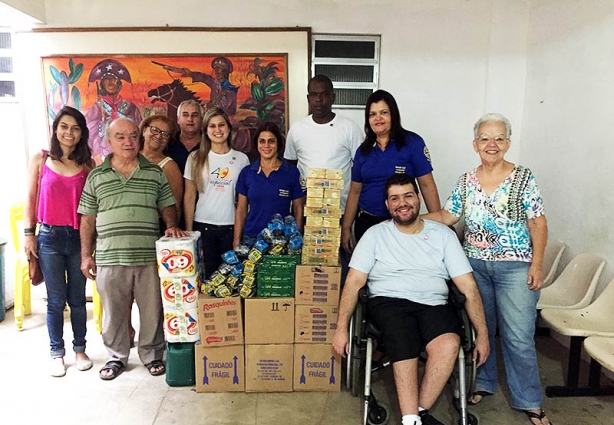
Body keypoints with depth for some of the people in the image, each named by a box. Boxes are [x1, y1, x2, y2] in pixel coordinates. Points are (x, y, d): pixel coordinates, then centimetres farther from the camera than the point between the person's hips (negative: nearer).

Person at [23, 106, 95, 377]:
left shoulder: (87, 165, 2)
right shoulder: (40, 160, 2)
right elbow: (31, 200, 4)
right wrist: (29, 234, 0)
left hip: (79, 237, 1)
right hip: (49, 237, 0)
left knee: (77, 298, 9)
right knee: (56, 300, 6)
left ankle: (80, 349, 24)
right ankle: (57, 353, 22)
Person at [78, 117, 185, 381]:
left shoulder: (155, 173, 6)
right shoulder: (96, 176, 6)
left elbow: (167, 206, 11)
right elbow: (88, 219, 8)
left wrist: (171, 226, -10)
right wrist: (86, 255, 5)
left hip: (149, 256, 0)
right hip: (110, 258, 0)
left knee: (152, 309, 8)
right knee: (114, 311, 11)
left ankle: (152, 355, 27)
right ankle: (117, 357, 31)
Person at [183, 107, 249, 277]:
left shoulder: (241, 158, 4)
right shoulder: (195, 158, 3)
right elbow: (189, 197, 3)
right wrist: (188, 230, -2)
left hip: (232, 227, 1)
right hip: (203, 226, 0)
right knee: (207, 275, 5)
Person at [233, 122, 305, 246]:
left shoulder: (292, 172, -3)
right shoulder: (246, 172, 4)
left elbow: (298, 210, 2)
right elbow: (241, 210, 7)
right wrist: (236, 241, 3)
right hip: (250, 238, 2)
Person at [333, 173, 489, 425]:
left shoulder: (443, 234, 11)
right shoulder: (375, 234, 9)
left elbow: (468, 286, 8)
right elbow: (354, 282, 3)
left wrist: (482, 334, 1)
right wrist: (341, 328, -5)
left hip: (434, 305, 2)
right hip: (389, 302, -1)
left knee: (449, 345, -30)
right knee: (405, 350, -33)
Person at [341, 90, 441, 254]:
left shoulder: (412, 143, -6)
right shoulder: (363, 150, 6)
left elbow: (427, 185, -7)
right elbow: (355, 191, 9)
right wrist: (345, 228, 7)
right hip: (365, 223, 4)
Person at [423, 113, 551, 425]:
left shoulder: (523, 178, -5)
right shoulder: (466, 181, 5)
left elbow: (538, 224, -5)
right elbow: (447, 217, 7)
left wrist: (537, 265, -11)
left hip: (514, 267, -3)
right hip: (475, 265, 3)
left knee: (519, 337, -1)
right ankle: (483, 383, 32)